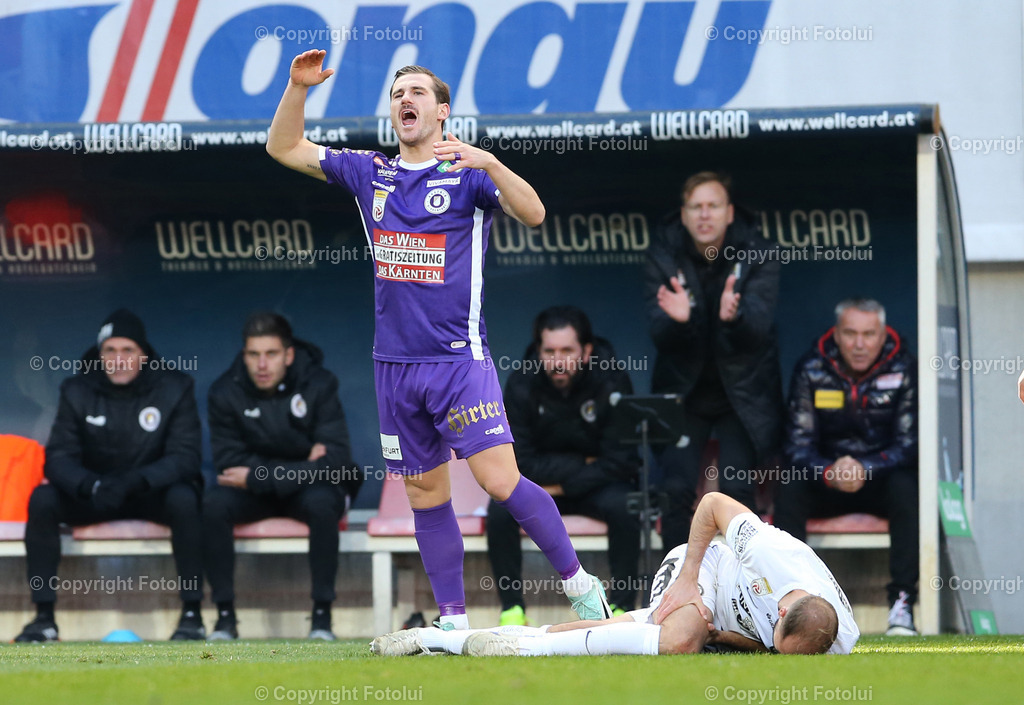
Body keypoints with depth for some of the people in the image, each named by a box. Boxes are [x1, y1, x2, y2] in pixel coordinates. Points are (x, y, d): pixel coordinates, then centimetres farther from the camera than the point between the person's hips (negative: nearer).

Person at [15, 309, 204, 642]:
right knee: (42, 499, -25)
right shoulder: (77, 391, -7)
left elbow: (185, 457, -19)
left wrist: (134, 482, -36)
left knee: (184, 499, -35)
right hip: (92, 496, 2)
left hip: (154, 493, -2)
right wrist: (92, 486, -35)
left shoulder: (174, 388, -11)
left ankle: (192, 614, -26)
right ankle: (44, 617, -20)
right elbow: (58, 458, -12)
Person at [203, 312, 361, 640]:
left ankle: (322, 613, -25)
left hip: (309, 488, -2)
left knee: (322, 502, -36)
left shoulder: (319, 385, -15)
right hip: (253, 493, 2)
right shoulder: (225, 393, -11)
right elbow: (229, 462, -12)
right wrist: (303, 464, -21)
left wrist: (256, 476, -25)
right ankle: (225, 614, -20)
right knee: (213, 503, -29)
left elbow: (334, 461, -20)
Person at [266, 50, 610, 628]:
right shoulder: (370, 174, 12)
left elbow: (533, 214, -16)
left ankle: (580, 584, -3)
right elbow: (285, 148, 16)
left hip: (460, 358, -5)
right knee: (427, 495, 7)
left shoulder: (468, 173, -2)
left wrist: (489, 163, -31)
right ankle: (454, 620, 14)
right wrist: (298, 87, -1)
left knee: (500, 480, -16)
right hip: (396, 362, 5)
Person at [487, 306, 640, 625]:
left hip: (596, 484, -1)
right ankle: (512, 608, -17)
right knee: (500, 508, -29)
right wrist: (584, 463, -19)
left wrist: (562, 485, -21)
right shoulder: (522, 384, -15)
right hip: (540, 482, 1)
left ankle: (622, 607, -21)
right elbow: (519, 463, -16)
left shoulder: (612, 383, -17)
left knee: (624, 507, -33)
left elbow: (621, 461, -17)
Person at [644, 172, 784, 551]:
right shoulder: (663, 256, -6)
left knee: (737, 488, -14)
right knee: (676, 488, -12)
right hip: (683, 393, 1)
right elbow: (660, 336, -13)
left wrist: (734, 317, -44)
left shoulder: (758, 256, -9)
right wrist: (675, 319, -38)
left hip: (741, 394, -1)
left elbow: (758, 330, -21)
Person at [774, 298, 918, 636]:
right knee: (789, 492, -28)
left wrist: (865, 469, -31)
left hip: (881, 479, -1)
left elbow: (909, 443, -13)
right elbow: (798, 444, -10)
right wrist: (830, 472, -32)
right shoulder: (812, 370, -7)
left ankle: (902, 601, -32)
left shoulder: (902, 370, -10)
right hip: (826, 483, 1)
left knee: (906, 489, -34)